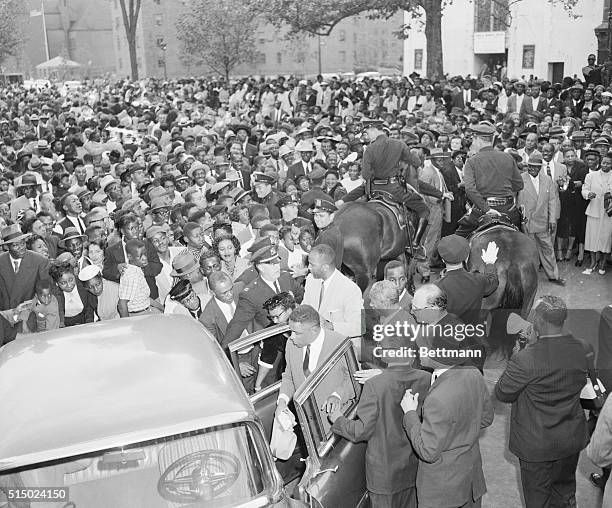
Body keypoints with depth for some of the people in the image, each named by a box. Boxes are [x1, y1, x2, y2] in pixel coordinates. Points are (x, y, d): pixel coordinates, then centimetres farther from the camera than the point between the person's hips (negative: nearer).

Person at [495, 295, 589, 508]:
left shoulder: (525, 359, -32)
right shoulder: (580, 349, -13)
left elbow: (502, 394, -18)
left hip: (537, 445, -5)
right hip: (573, 440, 5)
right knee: (565, 490, 28)